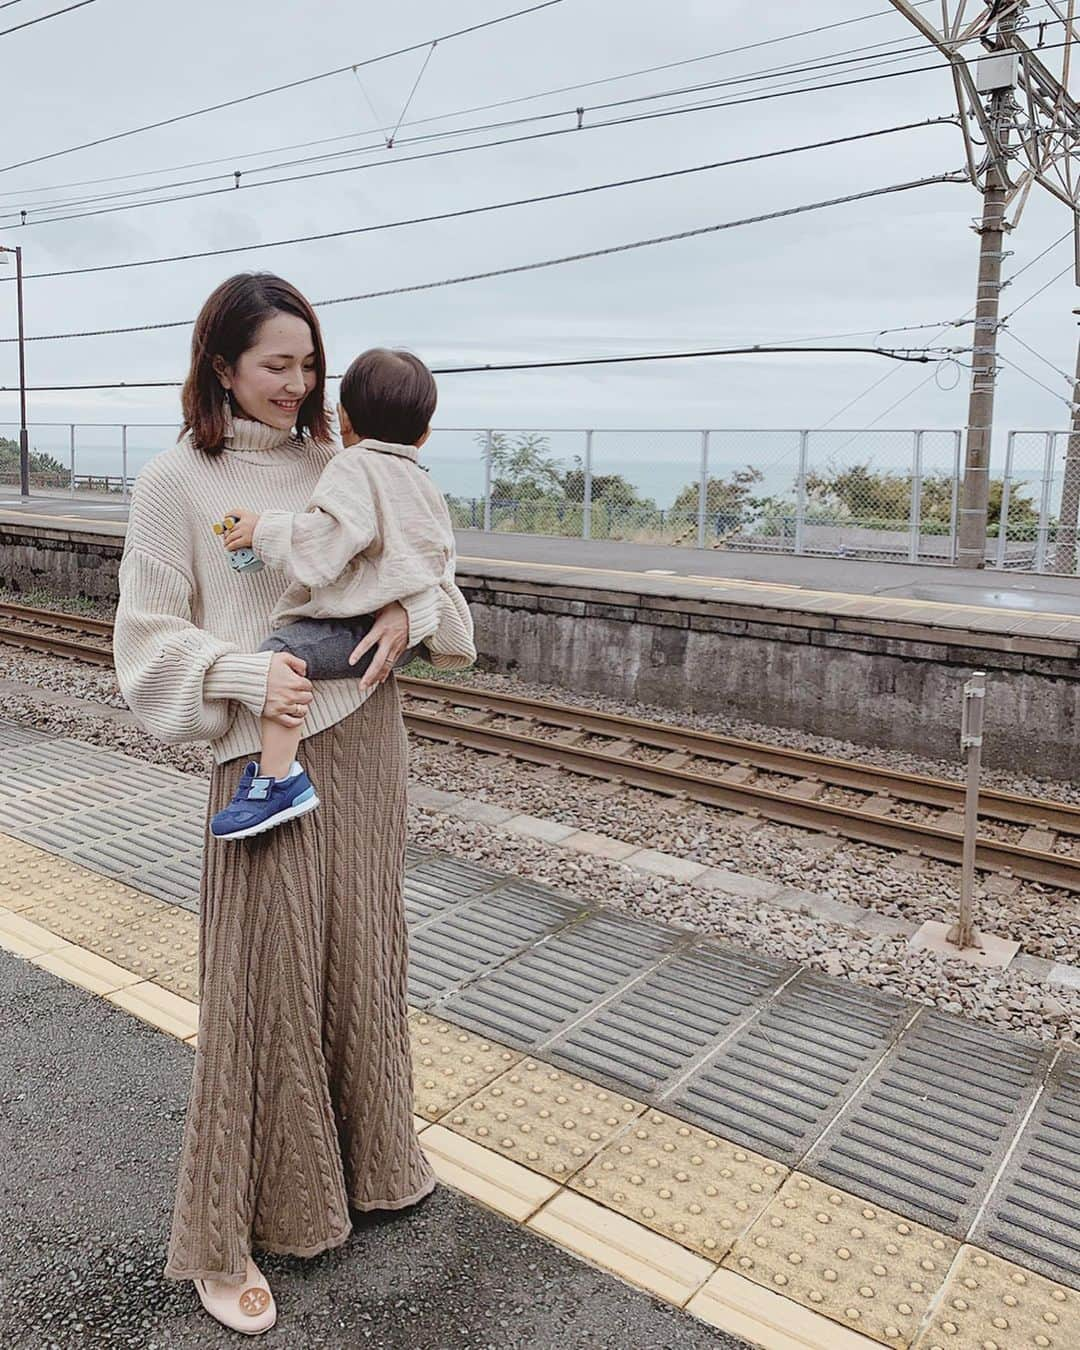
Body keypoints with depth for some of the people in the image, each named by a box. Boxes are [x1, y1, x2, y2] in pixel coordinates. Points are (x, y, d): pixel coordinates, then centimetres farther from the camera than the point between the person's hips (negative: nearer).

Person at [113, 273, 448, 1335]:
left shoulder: (335, 465, 7)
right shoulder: (177, 481, -5)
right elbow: (148, 635, -4)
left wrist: (409, 613, -8)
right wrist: (249, 677, -20)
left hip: (364, 739, 5)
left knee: (359, 954, 17)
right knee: (265, 978, 2)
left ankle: (363, 1157, 41)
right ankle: (222, 1238, 23)